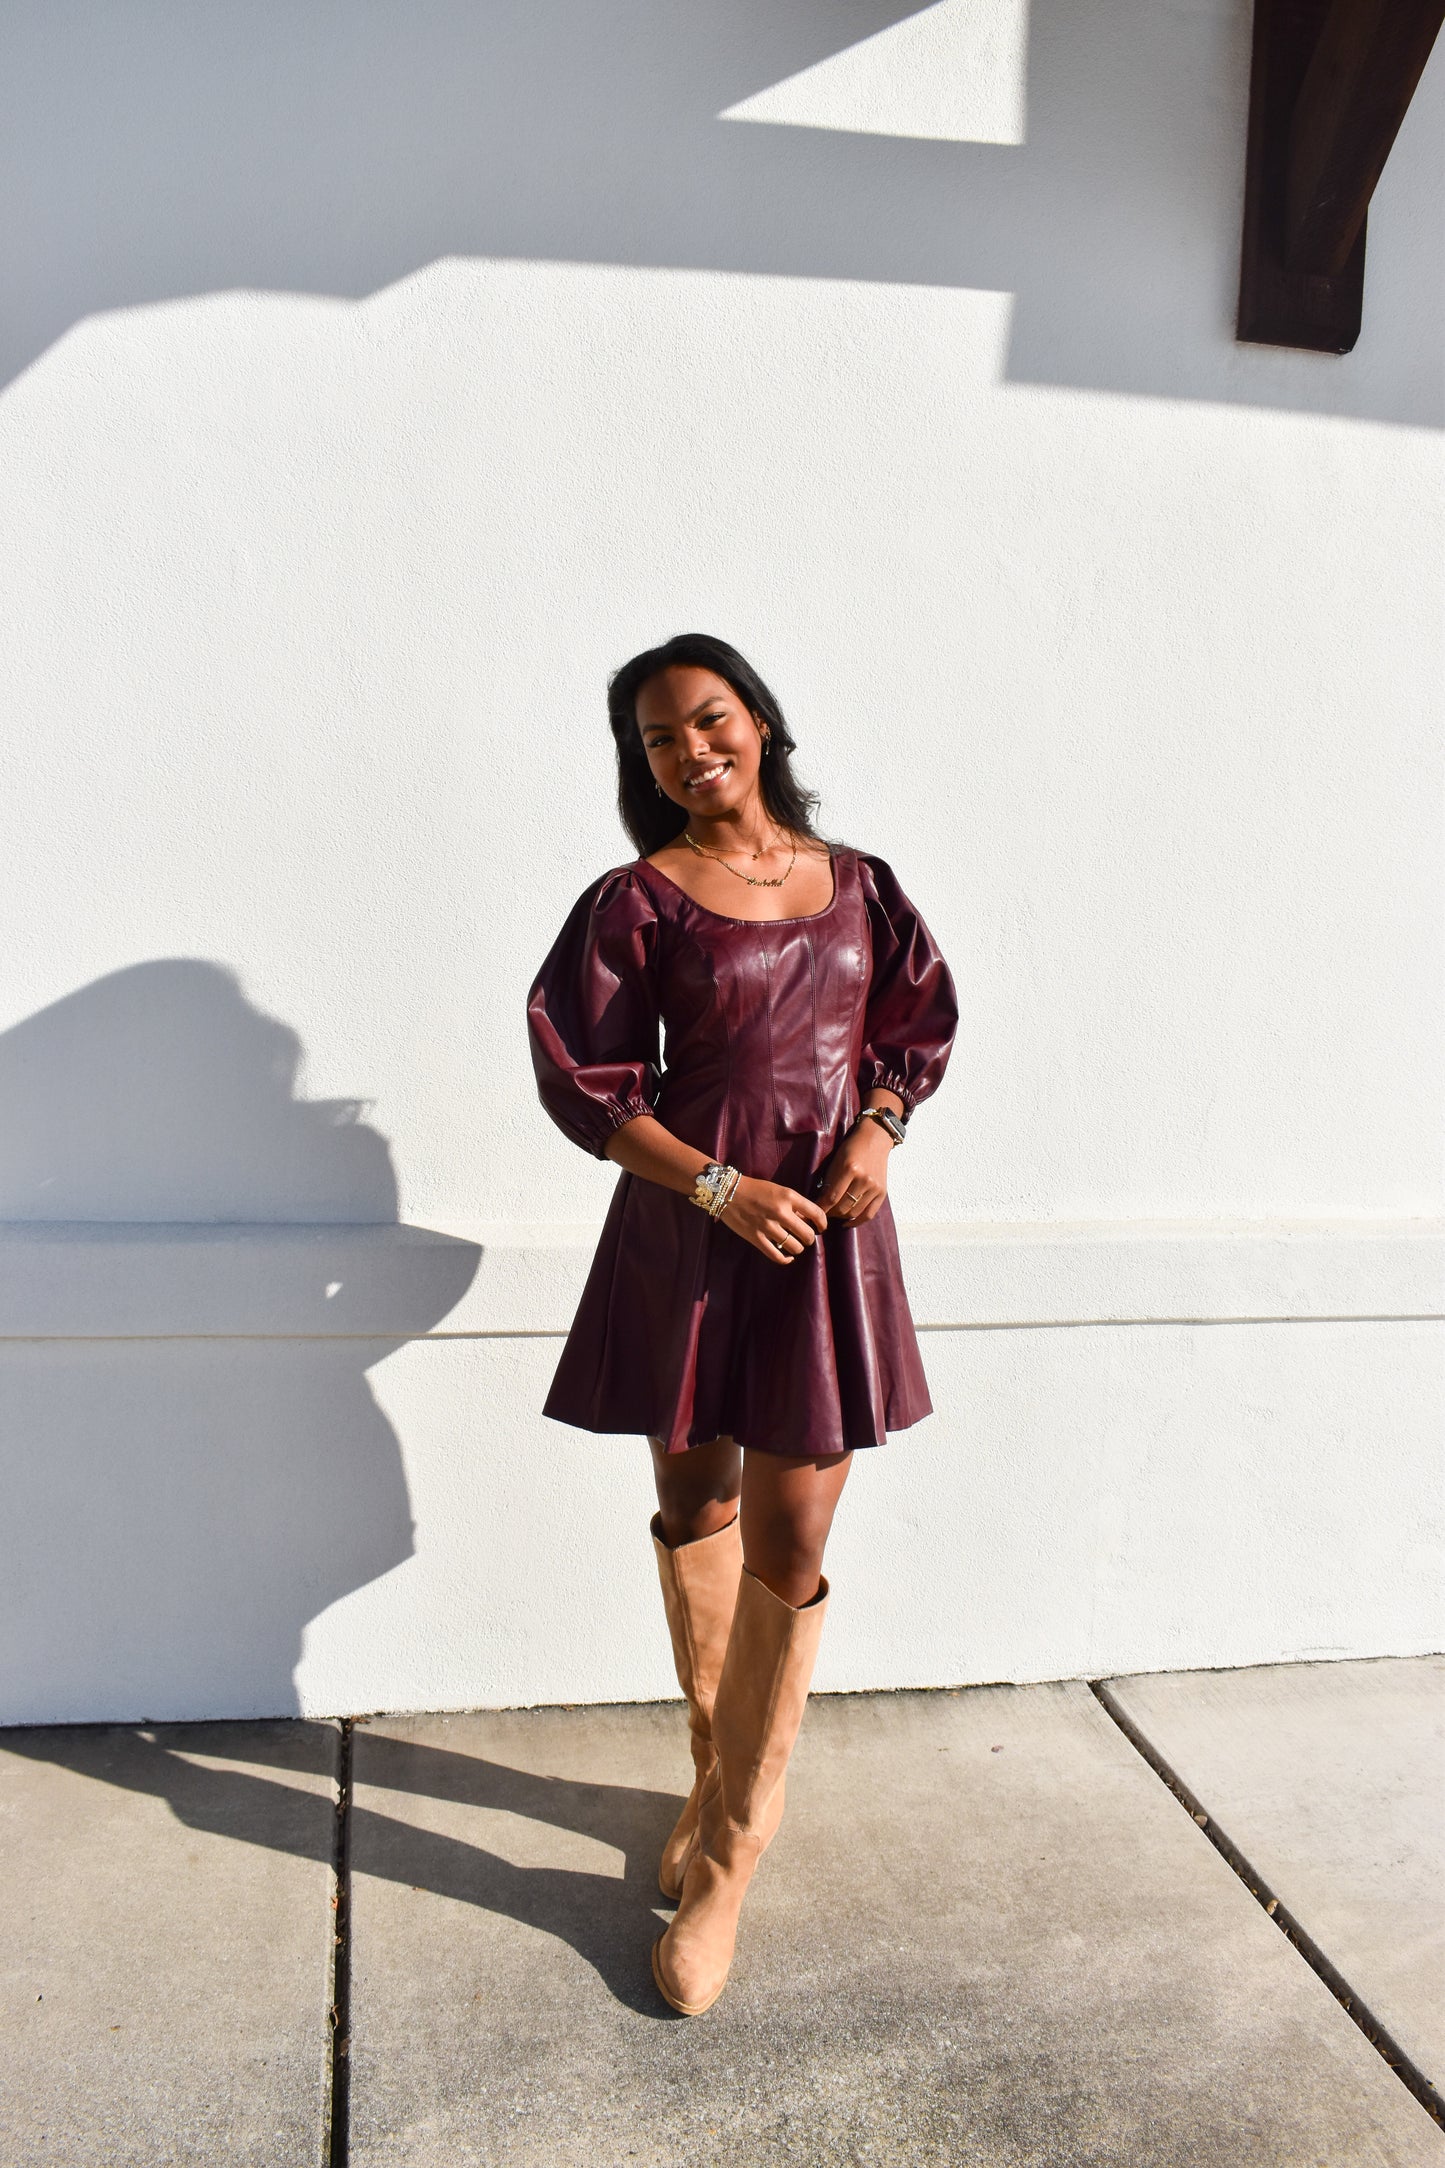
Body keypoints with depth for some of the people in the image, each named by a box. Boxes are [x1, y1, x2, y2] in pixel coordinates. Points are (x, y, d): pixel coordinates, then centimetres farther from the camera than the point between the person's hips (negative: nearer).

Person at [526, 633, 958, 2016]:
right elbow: (587, 1084, -5)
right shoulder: (637, 901, -3)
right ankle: (716, 1772, 38)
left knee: (787, 1552, 0)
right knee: (694, 1512, 14)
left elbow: (916, 1022, 13)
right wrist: (722, 1188, -14)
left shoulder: (856, 884, 6)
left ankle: (725, 1864, 13)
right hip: (689, 1231, -1)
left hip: (829, 1231, 1)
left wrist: (878, 1129, -6)